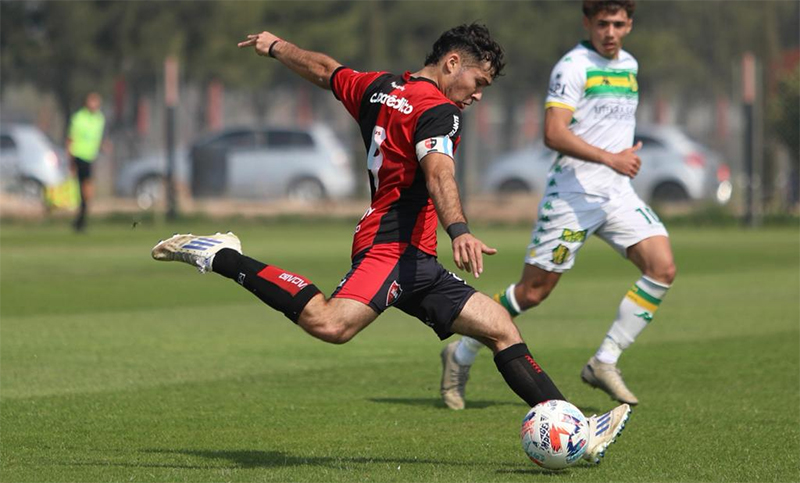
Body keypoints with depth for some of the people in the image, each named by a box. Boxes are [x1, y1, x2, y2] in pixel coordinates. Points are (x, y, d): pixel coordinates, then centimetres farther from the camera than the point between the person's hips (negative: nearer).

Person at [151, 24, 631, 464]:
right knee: (331, 324, -33)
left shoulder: (376, 87, 21)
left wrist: (276, 46, 57)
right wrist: (459, 230, -41)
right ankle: (221, 258, -17)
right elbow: (438, 174, -26)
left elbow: (325, 69, 38)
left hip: (414, 264, 11)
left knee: (502, 328, 6)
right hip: (393, 248, -11)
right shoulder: (436, 109, -7)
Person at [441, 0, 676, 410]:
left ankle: (604, 362, -6)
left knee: (663, 267, -13)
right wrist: (610, 159, -30)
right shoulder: (573, 66, -11)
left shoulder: (629, 65, 14)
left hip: (617, 192, 7)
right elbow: (553, 134, -23)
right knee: (533, 290, -3)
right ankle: (462, 355, 17)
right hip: (572, 194, -7)